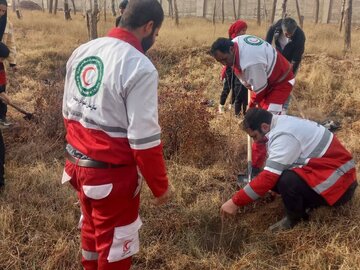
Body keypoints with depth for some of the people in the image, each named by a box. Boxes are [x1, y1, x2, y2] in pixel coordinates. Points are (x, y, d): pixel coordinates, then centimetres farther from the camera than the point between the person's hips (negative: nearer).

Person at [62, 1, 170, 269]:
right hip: (112, 172, -8)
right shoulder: (140, 67, -21)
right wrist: (160, 185, -9)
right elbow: (144, 138, -21)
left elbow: (68, 112, 11)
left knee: (92, 227, 29)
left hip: (77, 164, 8)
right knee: (114, 241, 14)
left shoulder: (82, 51, 3)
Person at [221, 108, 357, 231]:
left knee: (285, 180, -31)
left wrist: (236, 202, -21)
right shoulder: (283, 123, 5)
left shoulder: (284, 136, -24)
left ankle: (295, 219, -3)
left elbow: (268, 178, -28)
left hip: (339, 182, -9)